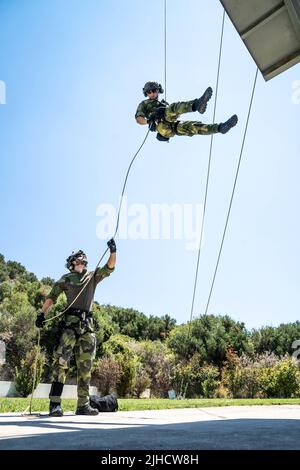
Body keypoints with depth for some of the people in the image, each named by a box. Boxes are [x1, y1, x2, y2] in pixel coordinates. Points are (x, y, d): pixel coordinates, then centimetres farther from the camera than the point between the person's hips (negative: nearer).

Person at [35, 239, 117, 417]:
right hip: (71, 322, -4)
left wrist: (113, 251, 0)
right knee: (62, 360, -16)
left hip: (88, 324, 4)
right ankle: (55, 403, -17)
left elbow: (110, 268, 14)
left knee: (85, 365, 3)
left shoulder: (93, 276, 20)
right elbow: (52, 297, 8)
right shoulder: (66, 279, 12)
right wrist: (42, 313, -4)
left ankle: (83, 404, 7)